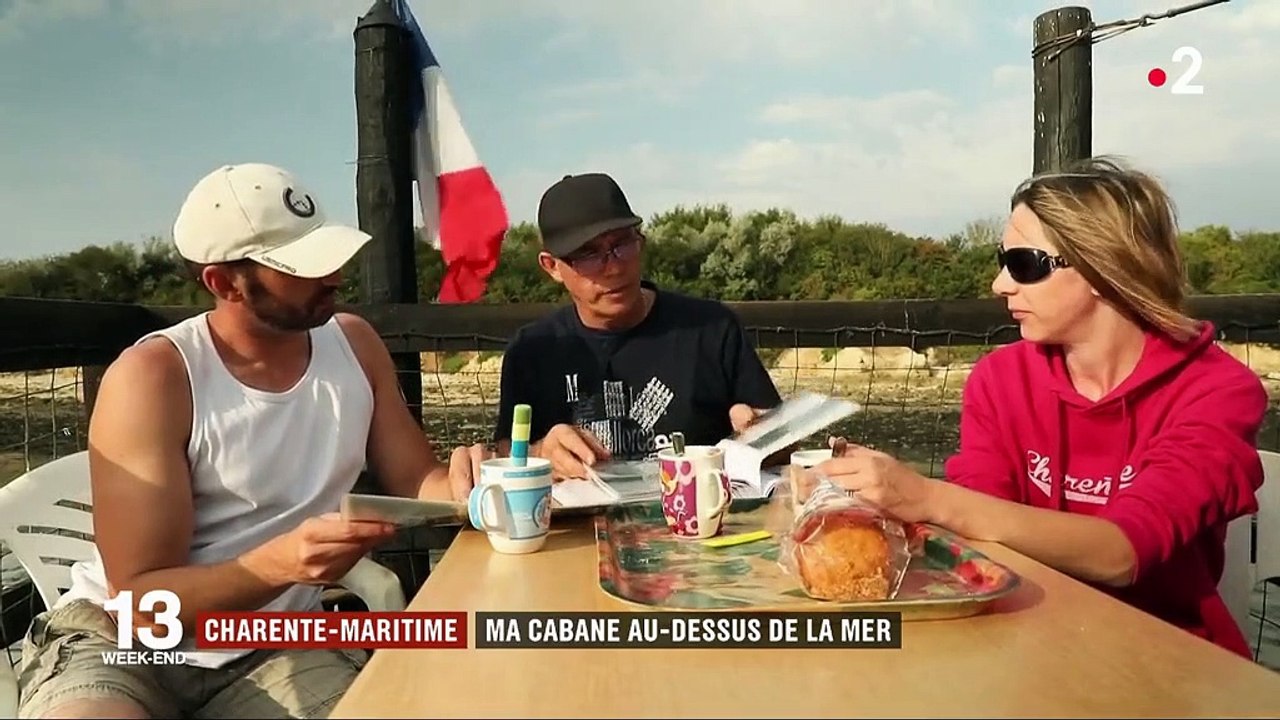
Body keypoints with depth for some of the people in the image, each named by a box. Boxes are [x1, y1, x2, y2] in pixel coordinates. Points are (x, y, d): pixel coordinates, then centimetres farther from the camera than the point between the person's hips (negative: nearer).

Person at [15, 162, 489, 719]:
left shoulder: (354, 346, -3)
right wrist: (279, 562, -37)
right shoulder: (150, 378, -18)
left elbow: (417, 481, 4)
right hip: (118, 639, -3)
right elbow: (144, 604, -18)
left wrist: (461, 484, -20)